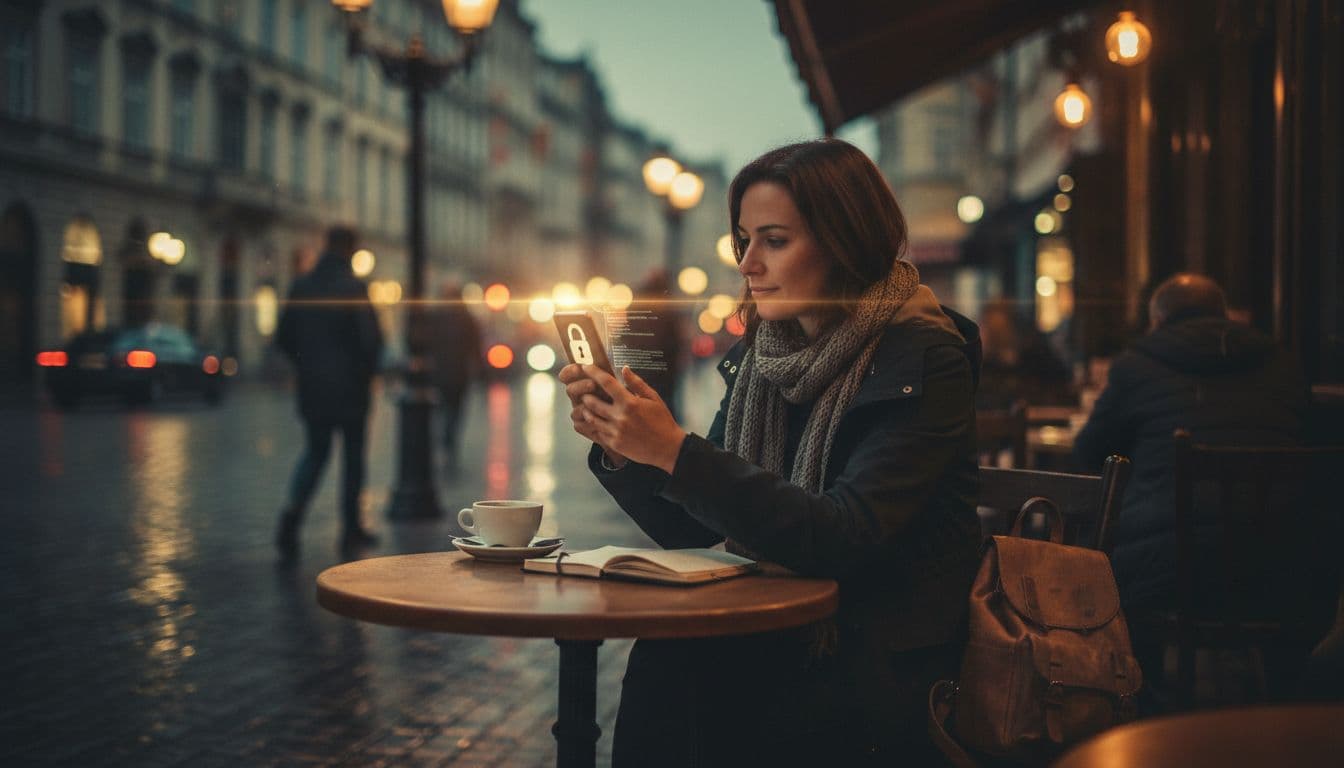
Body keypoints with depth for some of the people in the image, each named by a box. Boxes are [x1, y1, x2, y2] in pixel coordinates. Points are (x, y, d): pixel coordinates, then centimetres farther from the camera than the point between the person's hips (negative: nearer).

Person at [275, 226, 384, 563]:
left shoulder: (301, 286, 3)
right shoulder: (354, 288, -12)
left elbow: (283, 336, 5)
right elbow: (370, 337, -16)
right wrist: (368, 368, 3)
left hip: (312, 386, 4)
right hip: (350, 386, -4)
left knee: (315, 452, 14)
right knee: (353, 455, 10)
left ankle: (293, 509, -12)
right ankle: (351, 530, 15)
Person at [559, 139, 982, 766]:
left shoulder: (921, 361, -13)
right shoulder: (762, 357, 6)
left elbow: (843, 538, -25)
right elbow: (690, 529, 6)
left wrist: (677, 452, -29)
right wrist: (620, 447, -12)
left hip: (891, 664, -5)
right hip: (779, 637, 5)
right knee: (663, 667, -25)